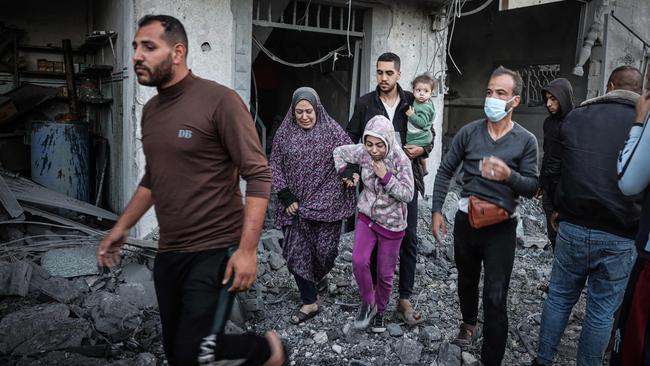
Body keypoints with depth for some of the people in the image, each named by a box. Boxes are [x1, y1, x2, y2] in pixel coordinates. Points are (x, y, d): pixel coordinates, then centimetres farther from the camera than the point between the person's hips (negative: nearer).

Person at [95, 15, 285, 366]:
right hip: (168, 253, 8)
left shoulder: (219, 100, -14)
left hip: (215, 250, -7)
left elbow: (258, 175, -17)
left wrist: (247, 250, -22)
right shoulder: (150, 110, 10)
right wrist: (121, 227, 18)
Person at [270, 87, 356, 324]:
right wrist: (287, 198, -4)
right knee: (296, 252, -2)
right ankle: (310, 302, 11)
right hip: (296, 204, 2)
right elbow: (275, 167, 4)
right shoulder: (284, 133, 4)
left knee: (325, 249, 2)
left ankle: (319, 276, 39)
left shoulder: (332, 130, -1)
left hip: (326, 203, -2)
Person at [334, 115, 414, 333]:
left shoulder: (400, 160, -19)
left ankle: (380, 311, 31)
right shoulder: (363, 152, -11)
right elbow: (339, 152, 7)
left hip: (391, 223, -2)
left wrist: (386, 176, -26)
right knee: (359, 261, -14)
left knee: (385, 273, 7)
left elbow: (408, 194, -18)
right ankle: (367, 303, 11)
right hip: (367, 217, 2)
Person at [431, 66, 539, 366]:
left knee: (495, 298, -4)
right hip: (466, 220, 3)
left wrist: (509, 175, -26)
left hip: (501, 227, -2)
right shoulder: (469, 132, -1)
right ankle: (469, 324, 50)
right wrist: (436, 211, 0)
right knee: (467, 279, 23)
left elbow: (532, 187, -5)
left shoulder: (526, 140, -5)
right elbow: (445, 172, 5)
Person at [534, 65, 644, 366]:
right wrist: (633, 221, 16)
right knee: (602, 311, 10)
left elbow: (554, 169, 7)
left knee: (559, 298, 16)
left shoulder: (576, 116, 1)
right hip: (620, 238, -1)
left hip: (573, 228, 2)